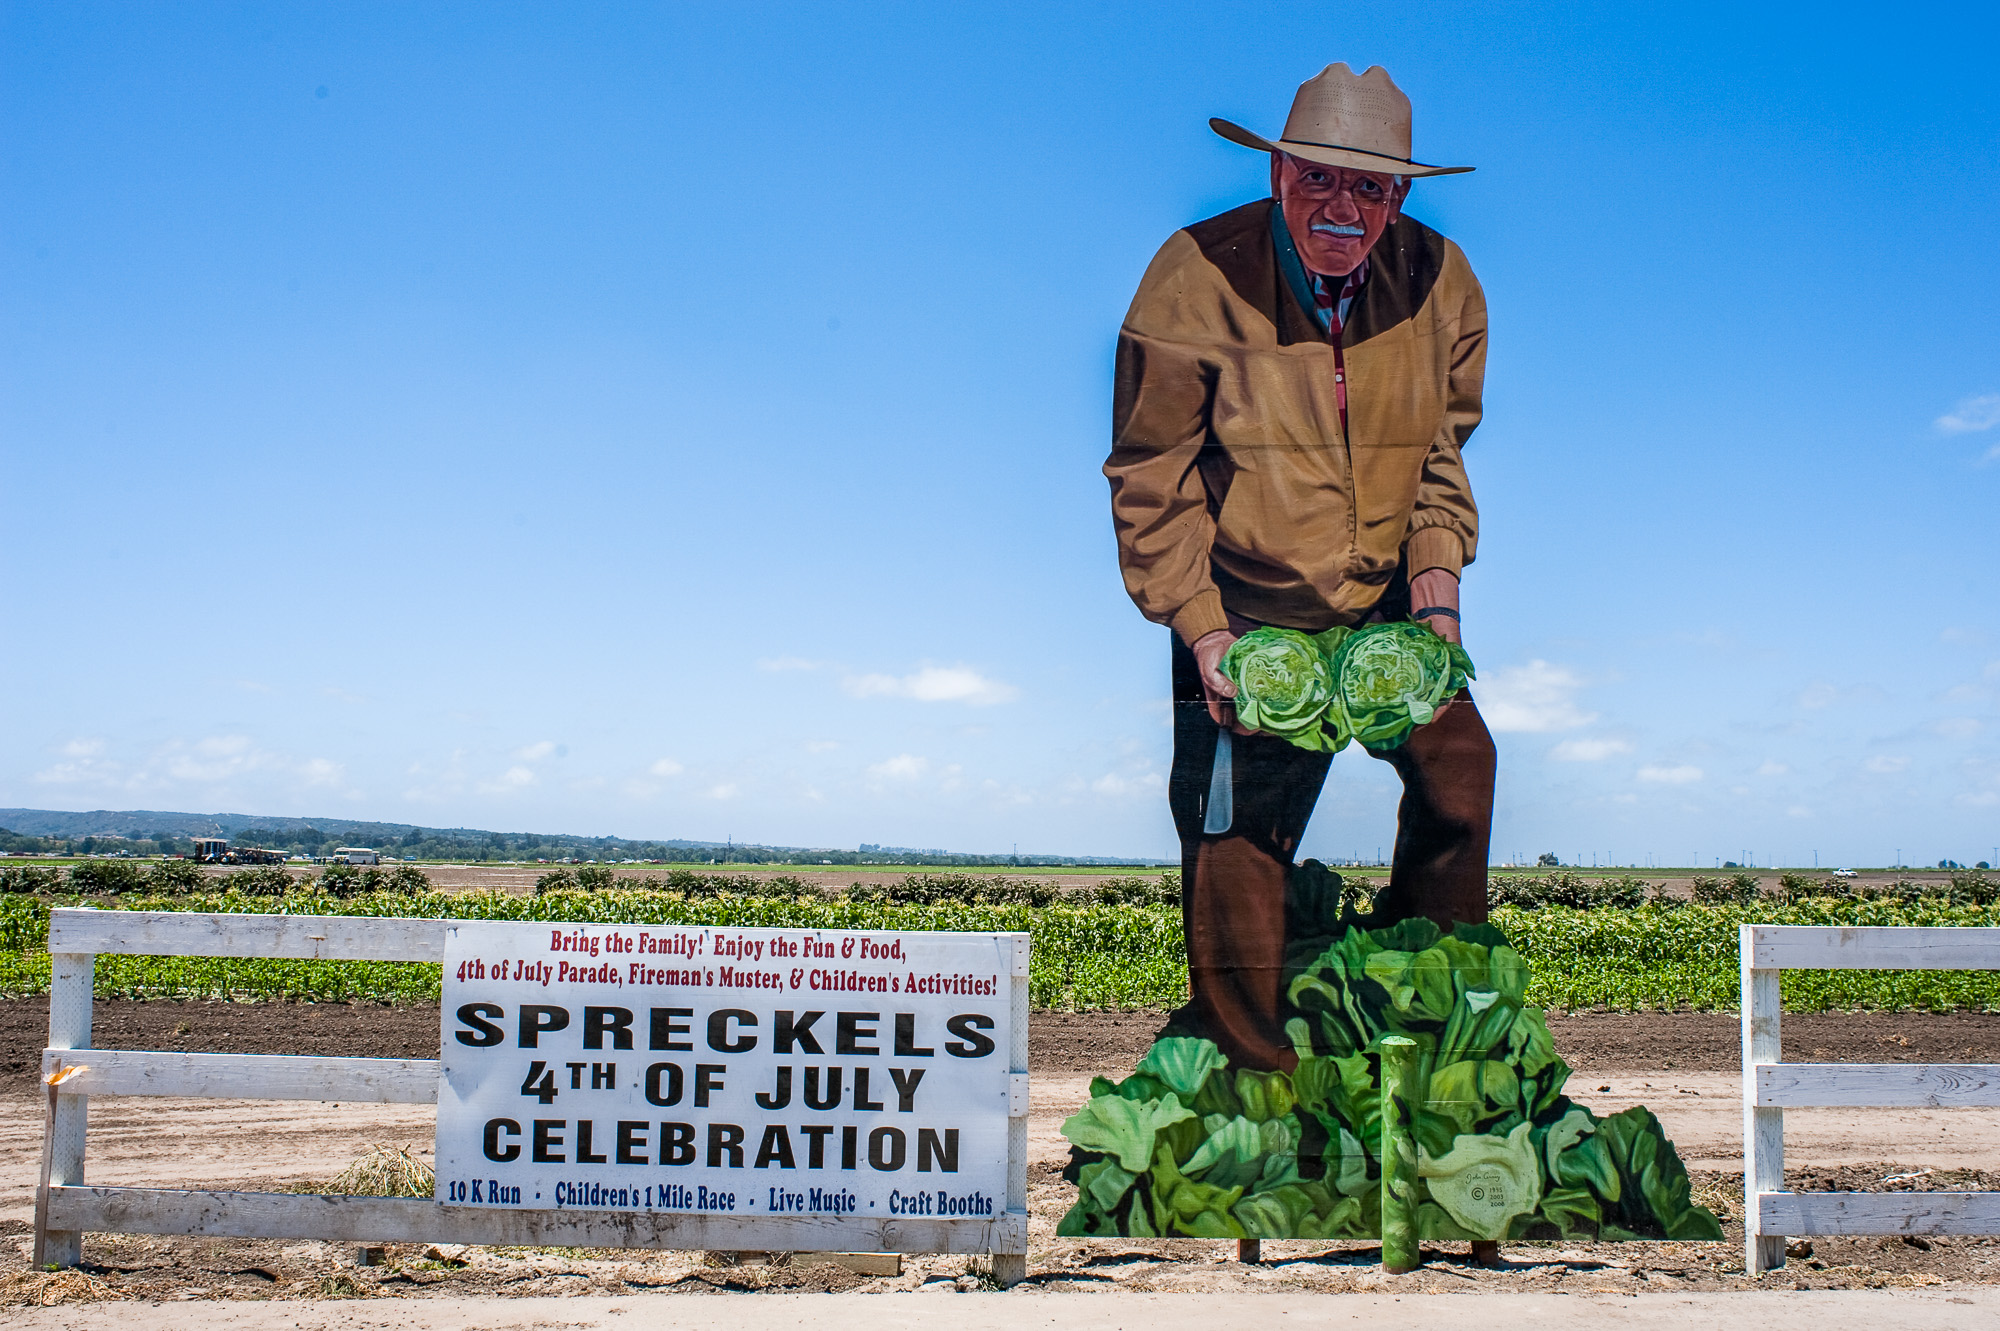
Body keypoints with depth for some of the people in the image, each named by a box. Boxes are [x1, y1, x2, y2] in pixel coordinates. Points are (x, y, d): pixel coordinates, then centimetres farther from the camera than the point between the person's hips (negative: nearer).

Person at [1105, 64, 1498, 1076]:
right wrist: (1199, 628, -15)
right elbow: (1150, 473, -11)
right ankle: (1249, 1072, 18)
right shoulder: (1195, 279, -17)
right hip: (1243, 611, -3)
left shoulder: (1440, 282, -5)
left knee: (1459, 769, -2)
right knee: (1236, 837, 0)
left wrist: (1437, 574, -3)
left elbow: (1443, 448, 10)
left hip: (1386, 601, 4)